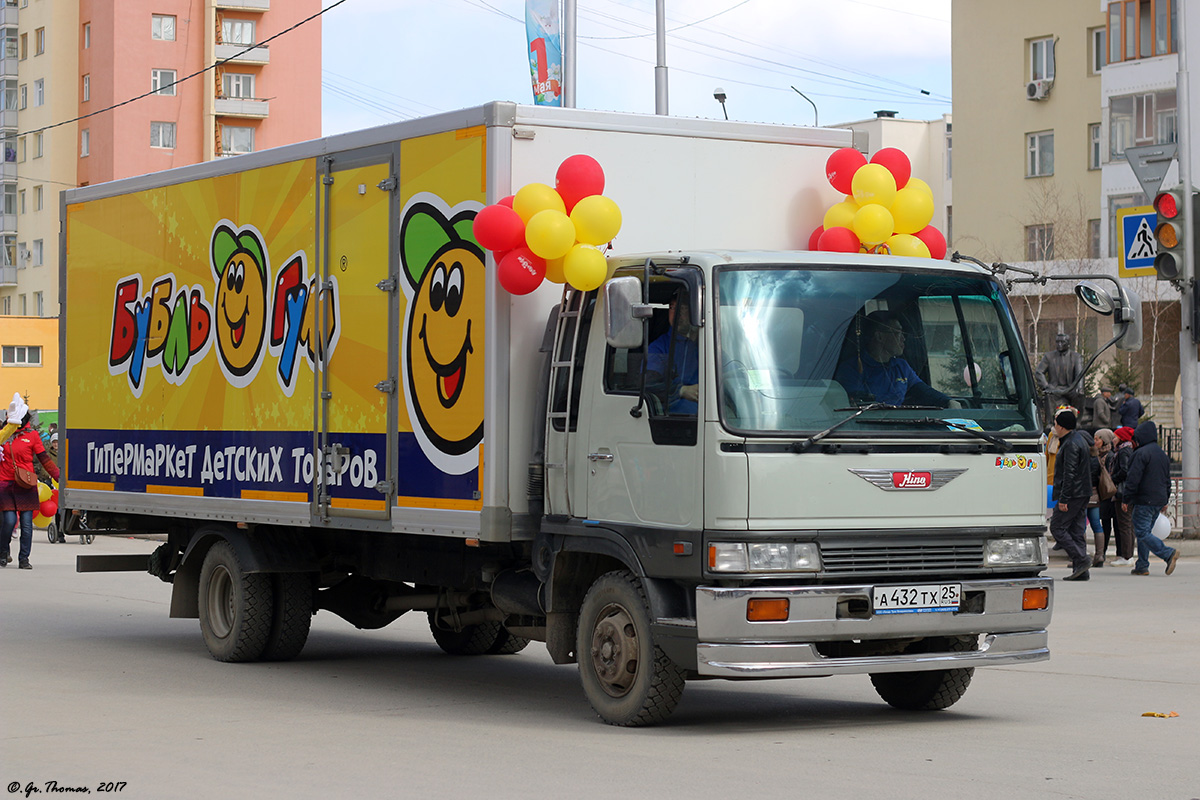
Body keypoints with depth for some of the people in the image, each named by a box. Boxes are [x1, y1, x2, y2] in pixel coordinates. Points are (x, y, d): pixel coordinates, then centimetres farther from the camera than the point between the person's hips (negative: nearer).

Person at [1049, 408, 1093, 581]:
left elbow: (1070, 474, -21)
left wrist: (1063, 499, -22)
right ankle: (1081, 571, 6)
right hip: (1083, 494, 10)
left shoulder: (1070, 445, -15)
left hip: (1072, 494, -10)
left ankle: (1081, 560, -12)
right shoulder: (1080, 439, 18)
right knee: (1076, 530, 9)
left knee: (1057, 528, -5)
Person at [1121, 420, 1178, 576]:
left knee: (1142, 532, -9)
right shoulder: (1163, 455, 16)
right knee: (1145, 532, 14)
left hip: (1144, 500, -9)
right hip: (1159, 501, 9)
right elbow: (1167, 480, 22)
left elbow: (1133, 479, -16)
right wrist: (1165, 500, 28)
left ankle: (1168, 553, -22)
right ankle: (1142, 566, 12)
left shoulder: (1141, 453, -12)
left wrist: (1126, 499, -10)